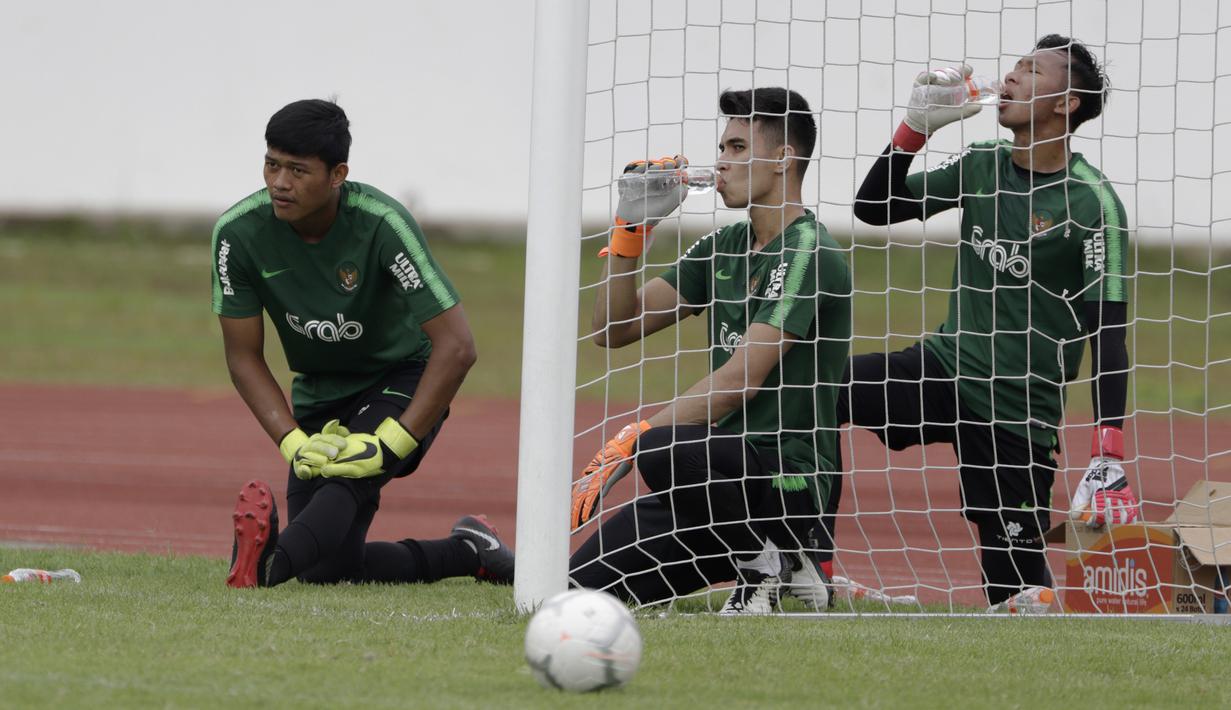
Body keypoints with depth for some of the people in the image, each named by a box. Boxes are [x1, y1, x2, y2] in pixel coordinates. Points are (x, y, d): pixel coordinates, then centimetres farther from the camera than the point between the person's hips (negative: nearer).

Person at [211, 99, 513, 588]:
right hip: (319, 394, 5)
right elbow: (244, 356, -8)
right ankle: (469, 552, 18)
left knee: (355, 466, -38)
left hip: (402, 378, -5)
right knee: (328, 568, -4)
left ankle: (272, 562, -61)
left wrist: (390, 443, -33)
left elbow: (457, 346, -29)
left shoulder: (382, 225, -28)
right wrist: (293, 443, -23)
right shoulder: (239, 232, -18)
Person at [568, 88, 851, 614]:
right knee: (582, 587, -2)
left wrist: (627, 445, -26)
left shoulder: (806, 253, -11)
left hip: (786, 481, -9)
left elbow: (741, 379, -21)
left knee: (661, 448, -38)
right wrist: (631, 226, 2)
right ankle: (768, 565, 12)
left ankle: (764, 561, -12)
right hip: (730, 470, 9)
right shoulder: (726, 247, 16)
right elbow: (615, 329, 16)